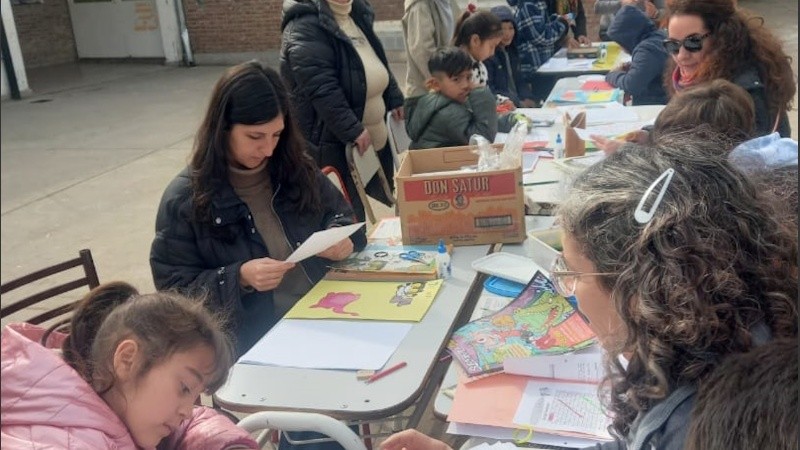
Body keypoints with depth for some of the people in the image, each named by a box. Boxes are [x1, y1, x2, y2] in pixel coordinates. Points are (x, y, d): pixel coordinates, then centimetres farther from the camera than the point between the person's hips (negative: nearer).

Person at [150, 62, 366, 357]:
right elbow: (173, 288, -3)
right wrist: (239, 278, -20)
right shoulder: (184, 198, -5)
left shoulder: (295, 168, 7)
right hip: (254, 339, -5)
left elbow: (338, 211, 21)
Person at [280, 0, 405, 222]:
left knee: (386, 200, 19)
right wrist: (352, 129, -28)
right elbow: (321, 89, -27)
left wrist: (393, 98, 18)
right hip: (333, 138, -9)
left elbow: (377, 60, 22)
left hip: (376, 132, 9)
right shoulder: (304, 30, -19)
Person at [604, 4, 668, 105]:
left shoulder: (647, 50, -20)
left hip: (653, 106, -9)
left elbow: (631, 86, -24)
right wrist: (632, 67, 9)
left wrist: (613, 75, -6)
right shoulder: (660, 36, 9)